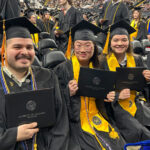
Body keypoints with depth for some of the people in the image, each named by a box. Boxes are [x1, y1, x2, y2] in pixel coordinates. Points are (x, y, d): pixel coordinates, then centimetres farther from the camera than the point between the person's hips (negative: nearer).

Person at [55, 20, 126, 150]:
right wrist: (68, 92, -23)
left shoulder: (97, 69, 7)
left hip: (97, 118, 5)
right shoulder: (63, 69, -7)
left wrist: (109, 97, -5)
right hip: (75, 120, -4)